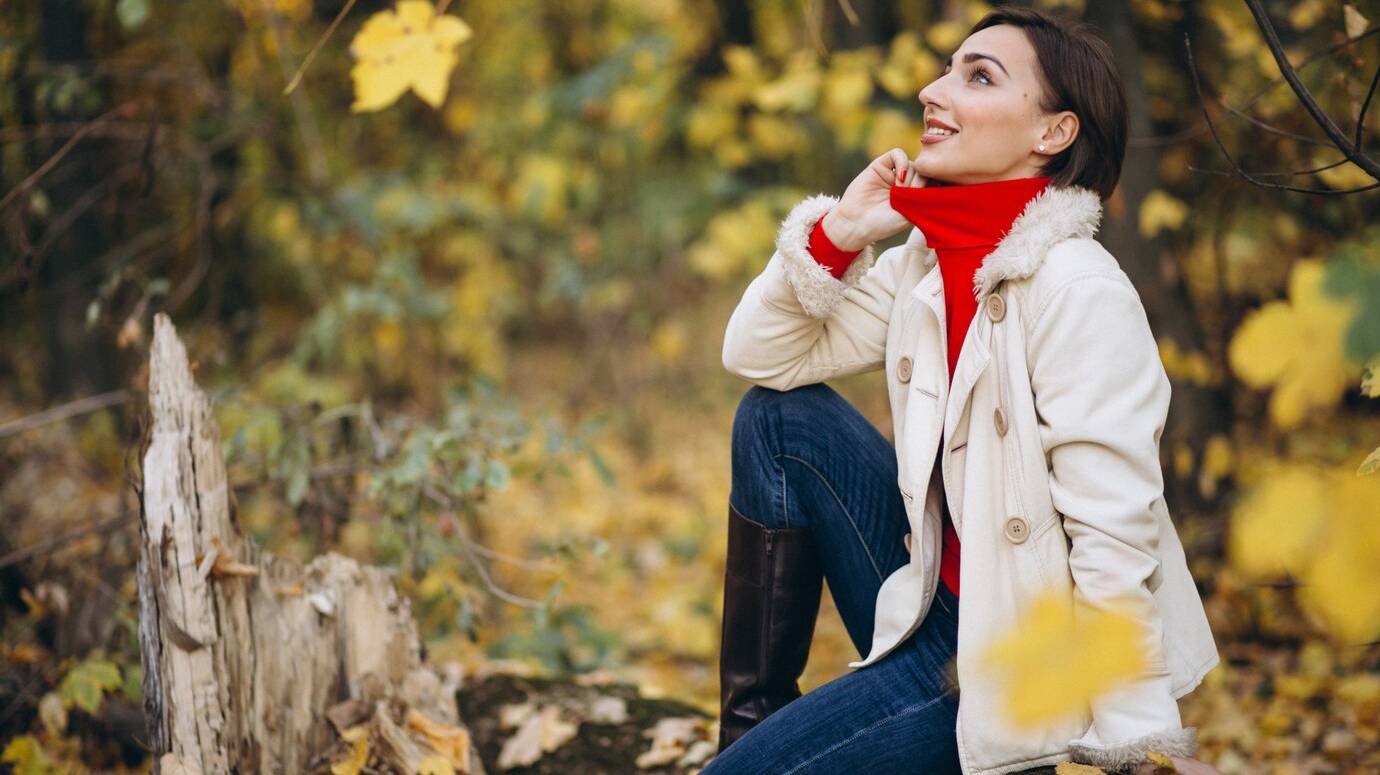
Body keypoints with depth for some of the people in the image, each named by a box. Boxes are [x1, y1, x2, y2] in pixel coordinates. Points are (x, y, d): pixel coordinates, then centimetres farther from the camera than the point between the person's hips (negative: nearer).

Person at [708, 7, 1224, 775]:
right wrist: (839, 232, -9)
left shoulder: (1079, 291, -23)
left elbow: (1115, 542, -25)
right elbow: (760, 356, 5)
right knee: (778, 417, 1)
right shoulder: (929, 258, 1)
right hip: (939, 609, 8)